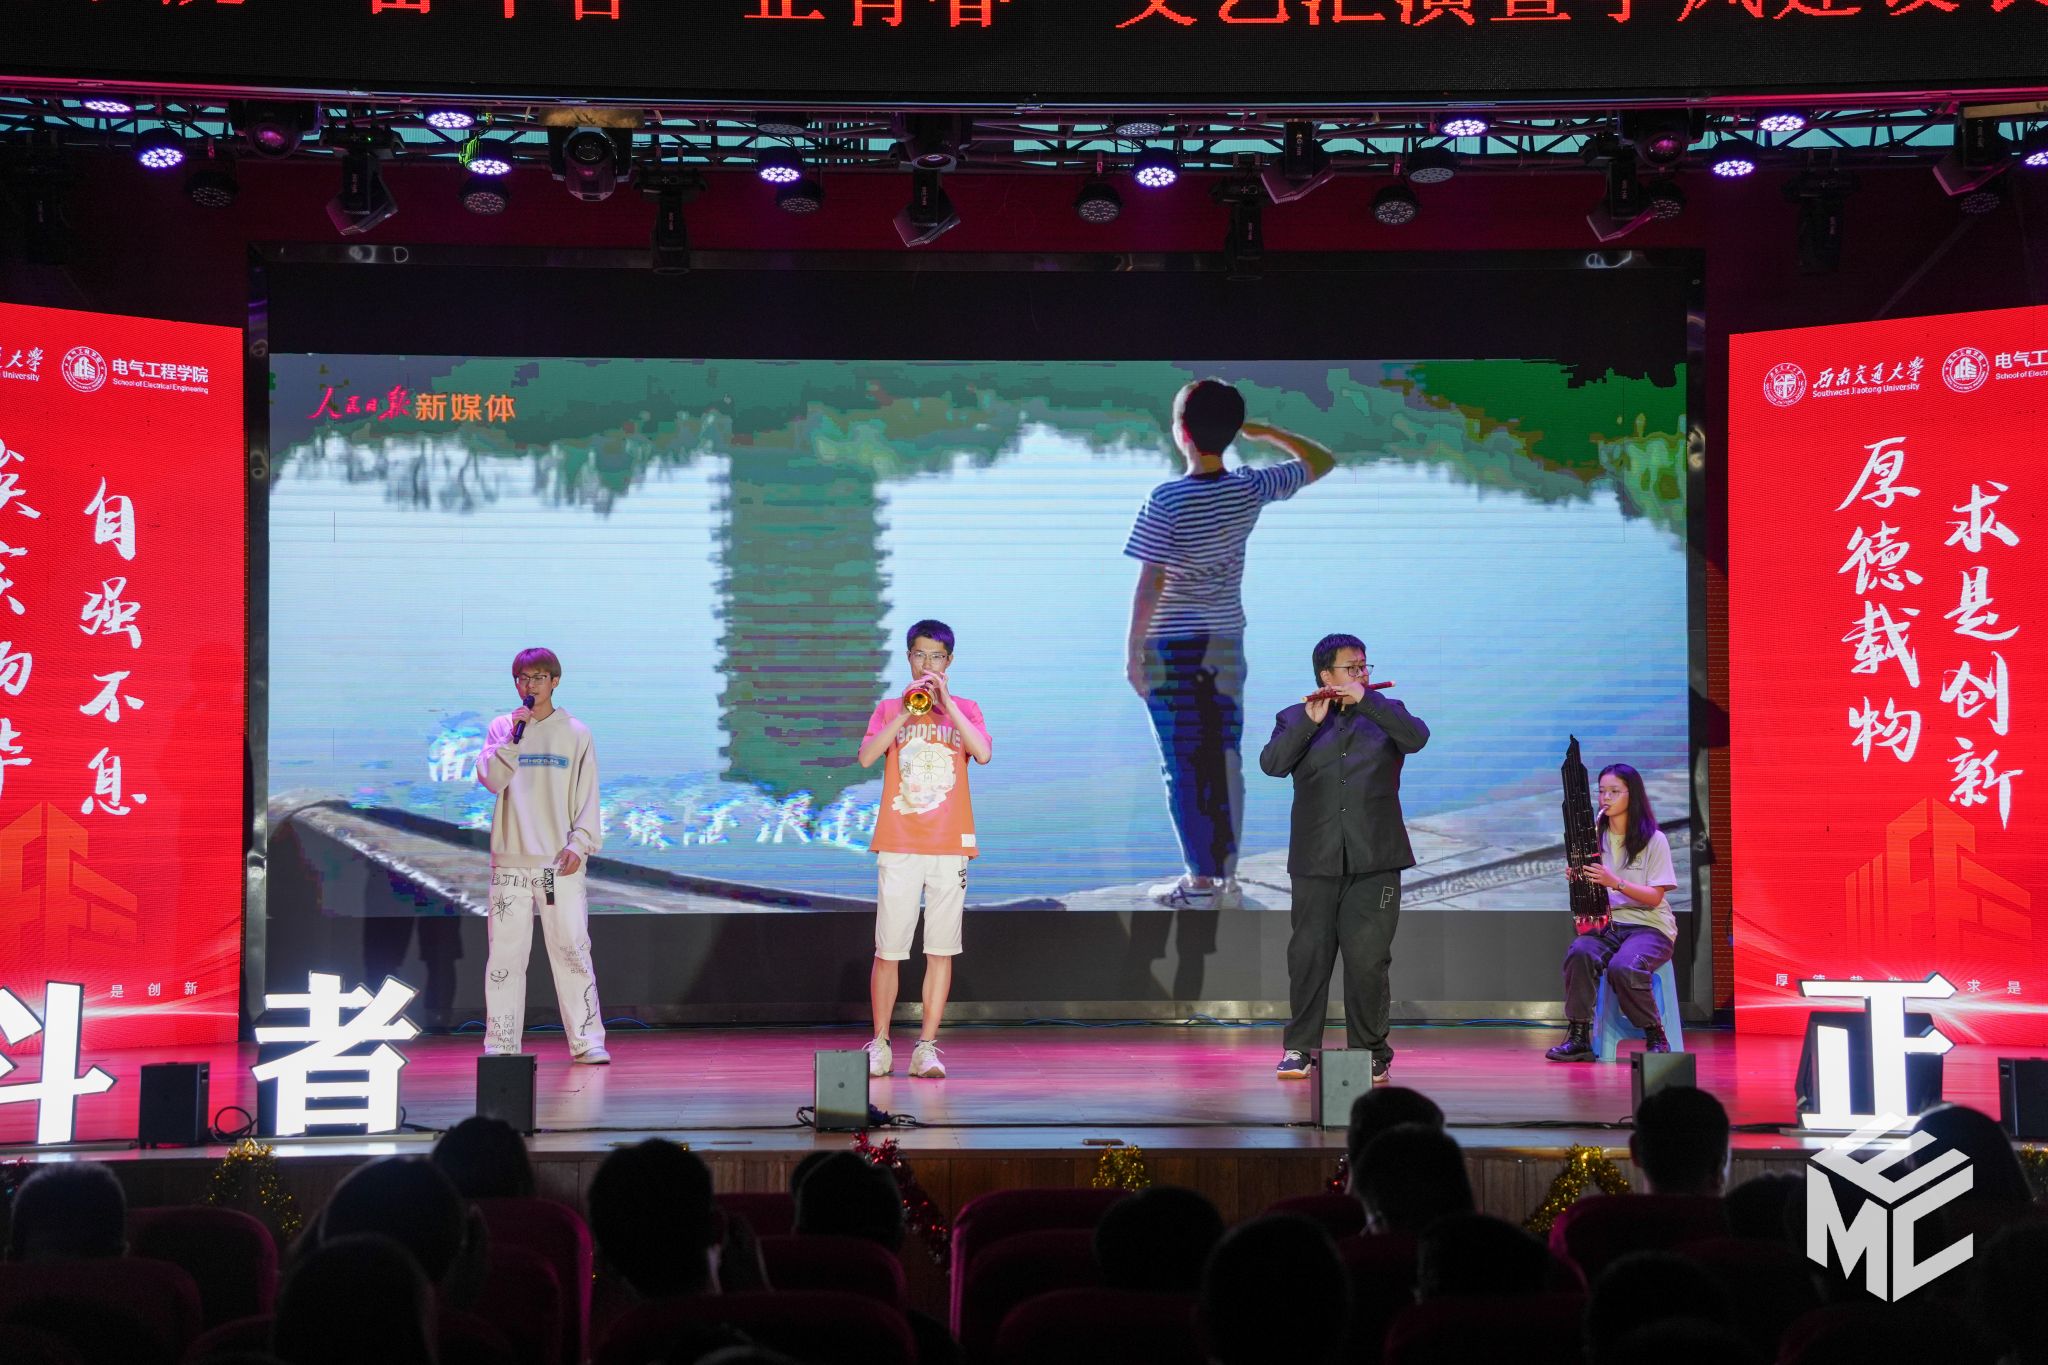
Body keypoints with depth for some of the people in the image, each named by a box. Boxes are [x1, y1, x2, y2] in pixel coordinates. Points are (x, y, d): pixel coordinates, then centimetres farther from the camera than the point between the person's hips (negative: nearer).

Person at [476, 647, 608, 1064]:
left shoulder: (576, 733, 6)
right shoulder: (502, 728, 9)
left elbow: (587, 795, 4)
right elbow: (490, 779, -4)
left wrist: (579, 843, -6)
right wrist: (514, 737, -13)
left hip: (560, 862, -1)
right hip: (510, 861, 1)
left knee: (572, 950, -5)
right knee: (505, 954, 1)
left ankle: (587, 1040, -1)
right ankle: (501, 1043, 6)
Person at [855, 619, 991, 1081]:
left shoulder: (964, 709, 12)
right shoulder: (889, 709, 11)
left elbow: (983, 753, -8)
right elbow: (866, 757, -6)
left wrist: (946, 702, -10)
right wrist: (906, 713, -11)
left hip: (950, 847, 0)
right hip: (898, 846, 0)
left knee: (941, 950, -2)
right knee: (888, 949, -2)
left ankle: (927, 1048, 2)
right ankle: (879, 1045, 9)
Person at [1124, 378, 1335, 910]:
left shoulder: (1166, 502, -17)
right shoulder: (1251, 490, -4)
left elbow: (1149, 585, -18)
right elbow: (1322, 461, 10)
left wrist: (1132, 649, -9)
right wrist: (1266, 432, 14)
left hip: (1172, 647, -4)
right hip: (1227, 645, 5)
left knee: (1184, 766, 3)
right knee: (1225, 761, 10)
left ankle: (1201, 882, 7)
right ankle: (1227, 877, 15)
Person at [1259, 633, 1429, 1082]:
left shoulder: (1385, 712, 12)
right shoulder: (1295, 719, 11)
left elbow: (1417, 738, -10)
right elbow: (1272, 764, -6)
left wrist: (1364, 699, -13)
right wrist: (1310, 721, -15)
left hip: (1374, 860, 0)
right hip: (1315, 860, 1)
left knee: (1366, 958, -3)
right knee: (1308, 955, 2)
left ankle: (1370, 1052, 6)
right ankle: (1299, 1048, 12)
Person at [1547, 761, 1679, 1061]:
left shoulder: (1654, 840, -2)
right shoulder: (1596, 836, 11)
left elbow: (1654, 897, -10)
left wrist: (1615, 882, -25)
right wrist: (1578, 878, -11)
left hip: (1649, 926, -4)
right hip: (1605, 923, 4)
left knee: (1622, 967, -35)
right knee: (1580, 953, -31)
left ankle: (1656, 1038, -13)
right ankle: (1578, 1036, -26)